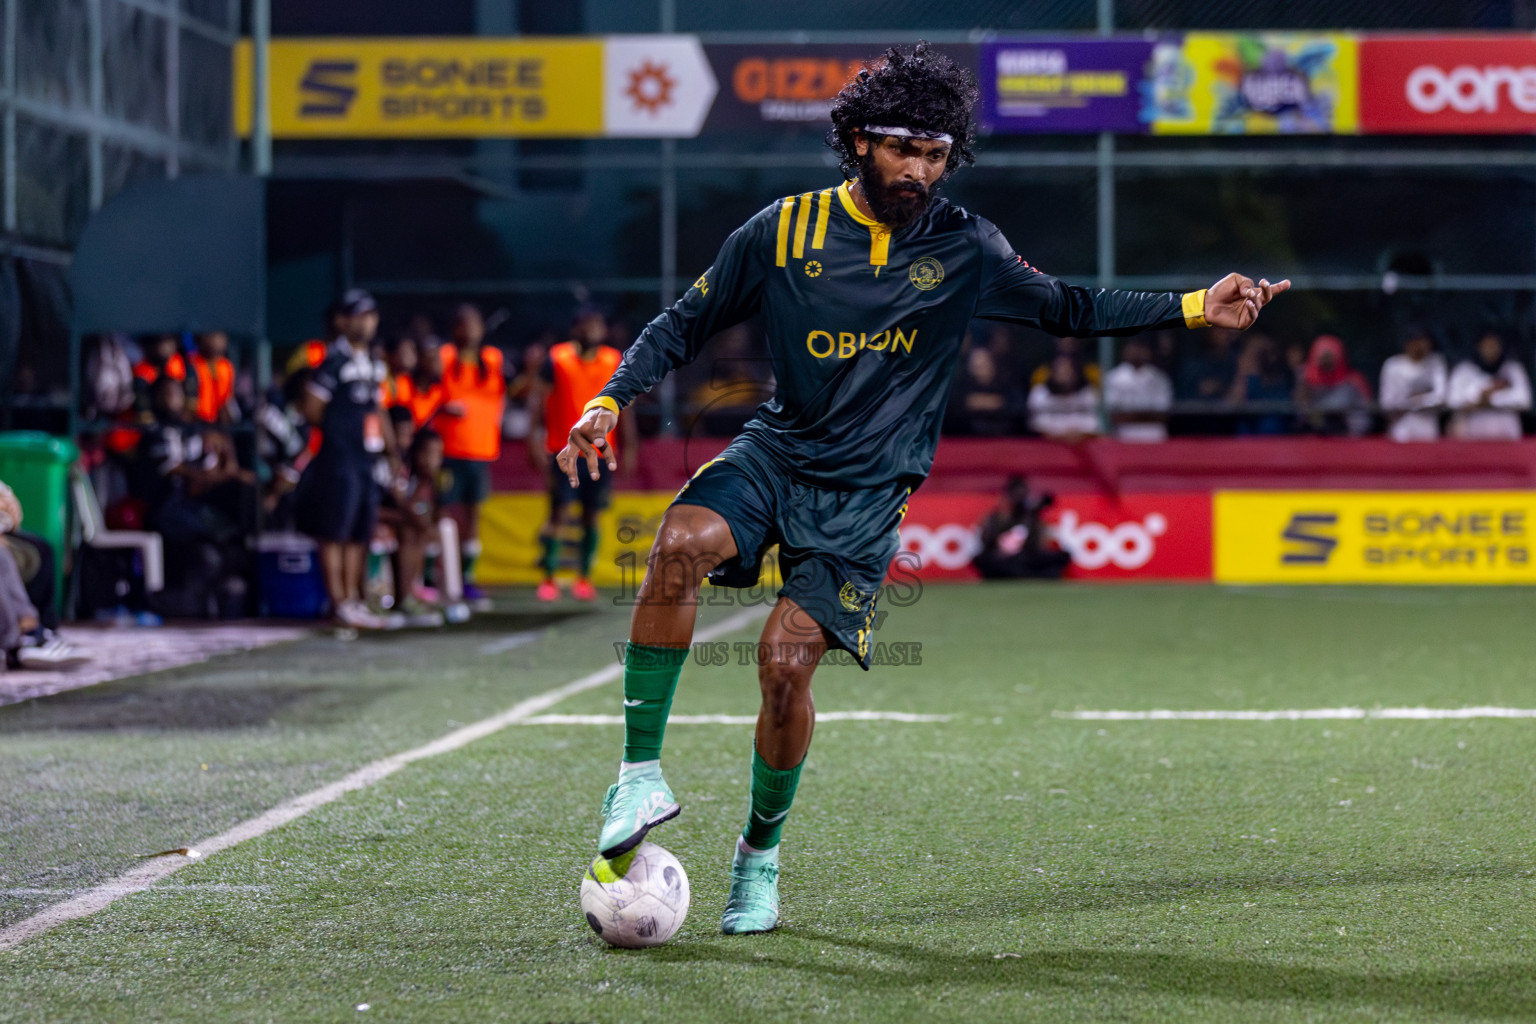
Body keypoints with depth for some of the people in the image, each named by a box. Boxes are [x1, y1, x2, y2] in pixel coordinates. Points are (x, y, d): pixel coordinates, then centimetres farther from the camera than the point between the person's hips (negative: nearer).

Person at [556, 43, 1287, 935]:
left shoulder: (962, 249, 1)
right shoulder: (784, 232, -1)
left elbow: (1067, 309, 10)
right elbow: (685, 325, 6)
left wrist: (1193, 309, 1)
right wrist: (609, 402, -7)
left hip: (867, 492, 0)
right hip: (776, 451, 1)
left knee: (787, 661, -13)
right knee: (682, 544, -31)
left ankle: (761, 854, 12)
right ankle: (642, 776, -23)